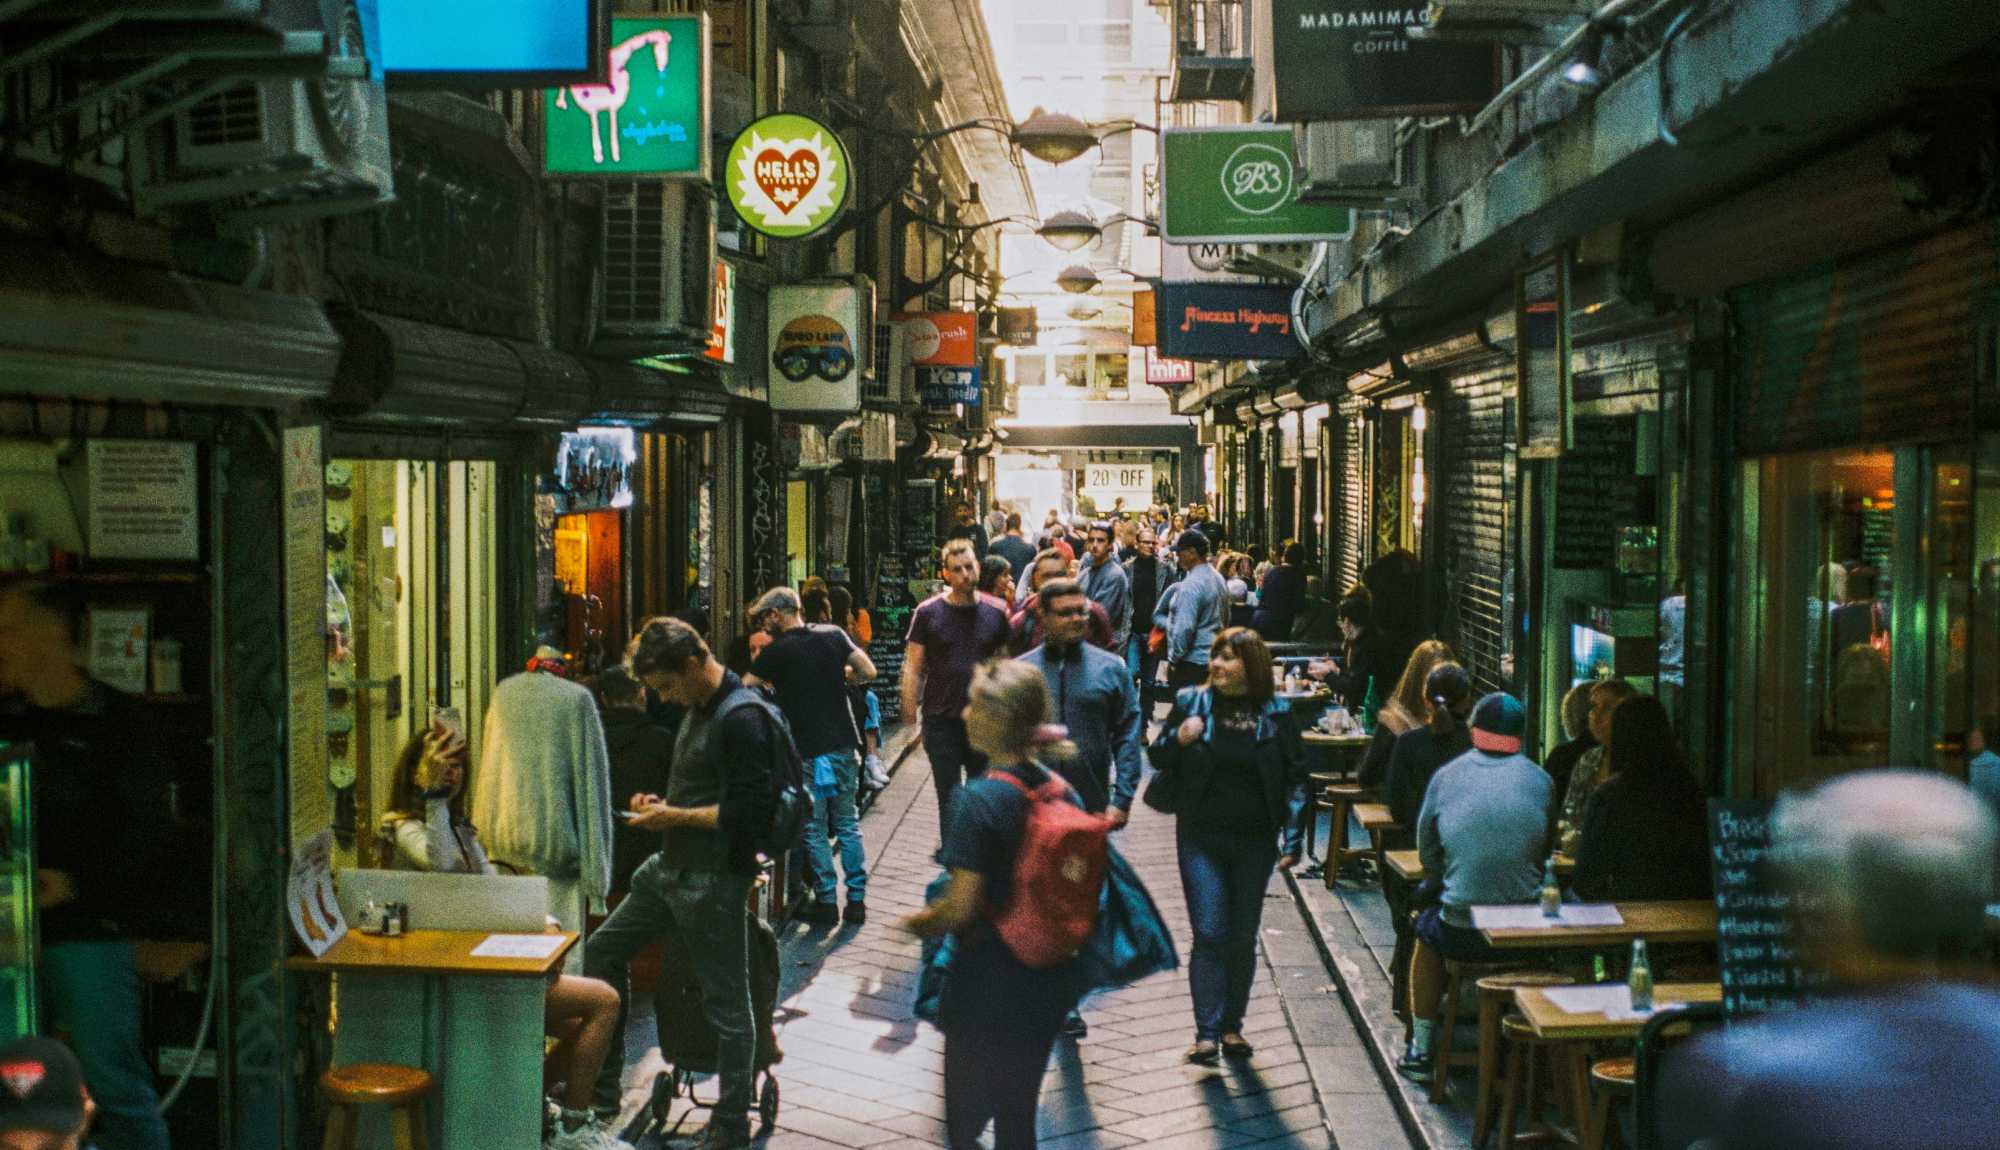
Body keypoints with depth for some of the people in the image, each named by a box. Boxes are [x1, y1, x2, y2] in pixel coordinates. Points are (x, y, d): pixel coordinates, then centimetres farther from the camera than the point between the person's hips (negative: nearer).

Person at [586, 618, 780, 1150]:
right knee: (603, 949, 16)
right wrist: (662, 803, 7)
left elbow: (748, 812, -23)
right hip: (671, 867, 11)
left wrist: (675, 817, -16)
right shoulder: (699, 708, 11)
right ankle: (601, 1087, 27)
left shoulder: (742, 717, -19)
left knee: (726, 1002, 1)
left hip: (715, 880, -11)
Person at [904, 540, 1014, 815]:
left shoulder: (995, 613, 3)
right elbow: (913, 670, -2)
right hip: (942, 721, -2)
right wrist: (909, 719, -7)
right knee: (949, 801, 4)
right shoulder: (928, 613, -3)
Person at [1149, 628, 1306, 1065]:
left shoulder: (1276, 713, -1)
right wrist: (1178, 739, -14)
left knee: (1243, 938, 10)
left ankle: (1232, 1026, 23)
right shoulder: (1192, 702, 0)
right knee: (1209, 934, -8)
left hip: (1254, 841, 1)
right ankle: (1207, 1033, -6)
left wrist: (1292, 838, -6)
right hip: (1201, 839, -1)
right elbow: (1158, 758, 8)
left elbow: (1295, 777, 1)